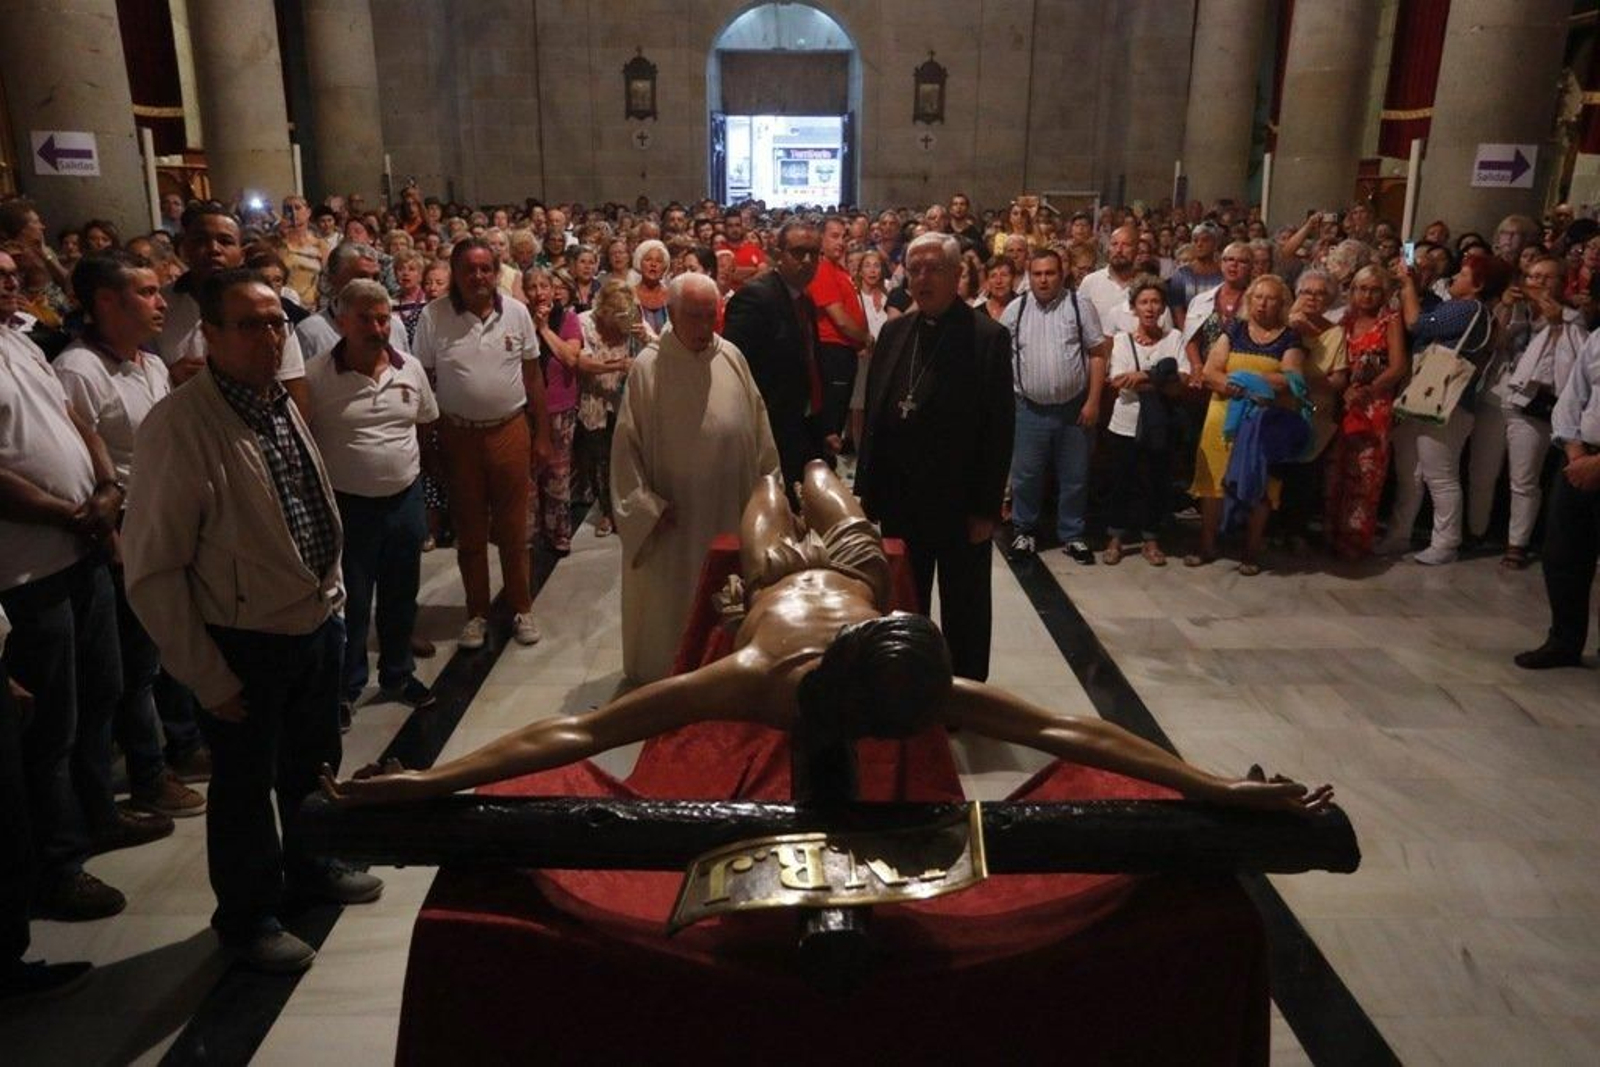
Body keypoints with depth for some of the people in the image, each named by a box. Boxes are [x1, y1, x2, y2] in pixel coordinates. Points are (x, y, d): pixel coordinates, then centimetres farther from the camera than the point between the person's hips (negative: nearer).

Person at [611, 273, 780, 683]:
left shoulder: (732, 358, 0)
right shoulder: (648, 367, -11)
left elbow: (758, 428, 7)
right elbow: (628, 442, -8)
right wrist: (646, 504, -11)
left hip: (730, 506, 4)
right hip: (673, 510, -4)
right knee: (671, 597, 10)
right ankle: (664, 672, 28)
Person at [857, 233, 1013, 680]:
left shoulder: (987, 337, -9)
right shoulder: (893, 332, 7)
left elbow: (999, 429, -11)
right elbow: (874, 416, 8)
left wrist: (987, 507, -12)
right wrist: (869, 490, 5)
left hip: (960, 504, -5)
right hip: (901, 501, 5)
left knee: (965, 611, 11)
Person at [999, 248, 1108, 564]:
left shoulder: (1080, 306, -3)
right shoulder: (1015, 310, 2)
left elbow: (1097, 355, -3)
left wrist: (1093, 401, -8)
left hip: (1075, 407, -1)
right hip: (1030, 408, 1)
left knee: (1074, 477, 9)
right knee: (1025, 475, 8)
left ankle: (1072, 535, 24)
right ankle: (1024, 531, 26)